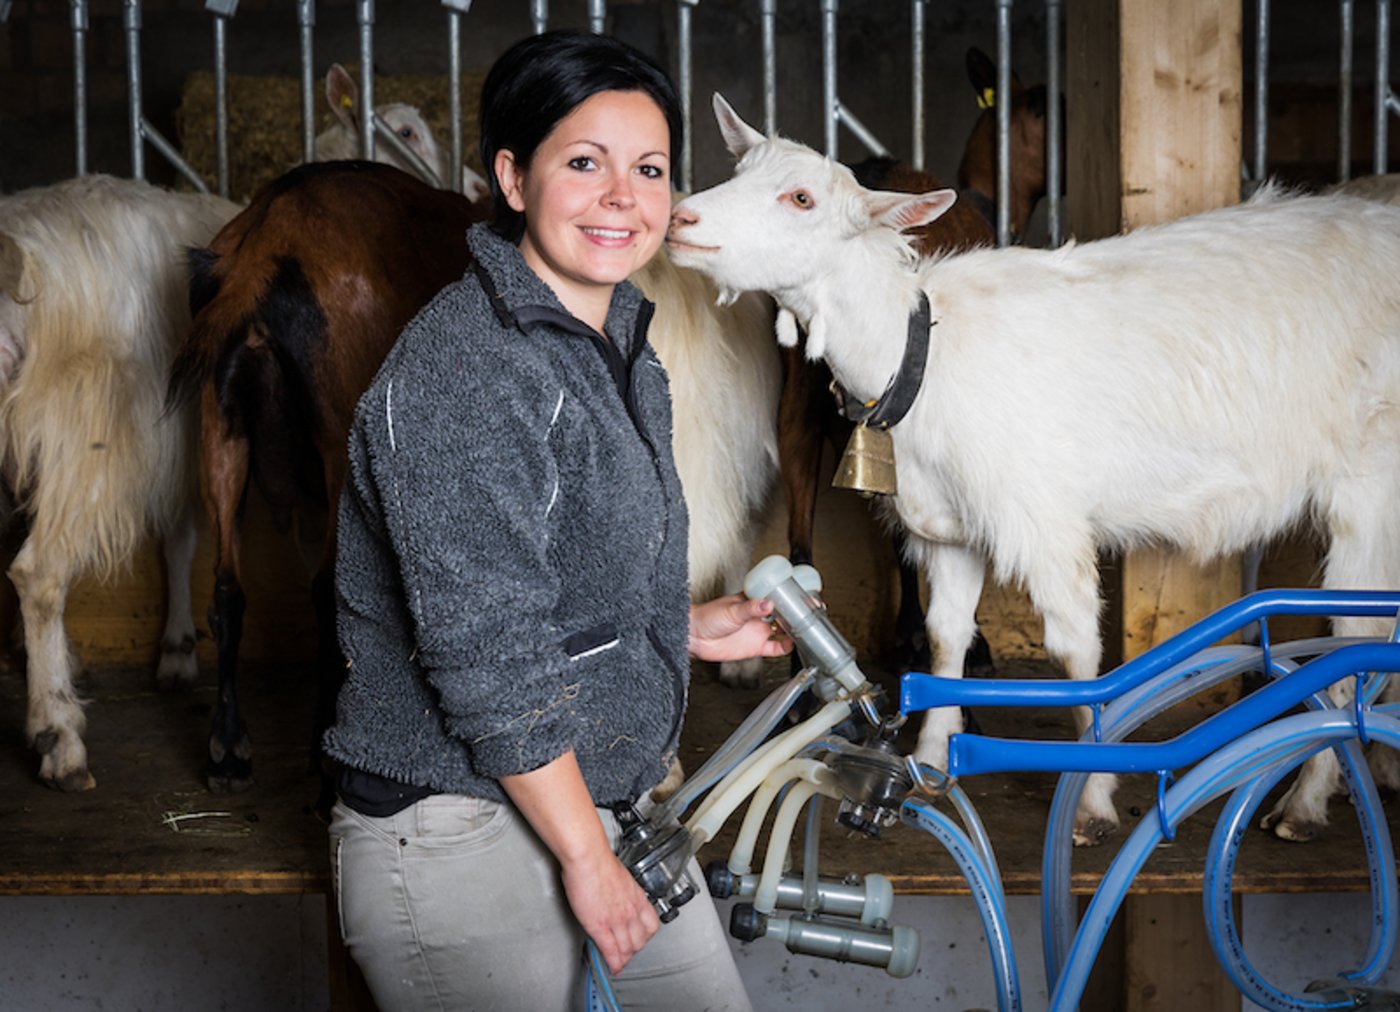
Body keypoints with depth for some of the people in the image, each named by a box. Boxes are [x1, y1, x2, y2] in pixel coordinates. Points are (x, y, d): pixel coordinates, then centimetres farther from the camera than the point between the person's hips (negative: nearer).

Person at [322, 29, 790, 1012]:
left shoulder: (621, 343, 9)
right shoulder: (465, 372, -22)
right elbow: (488, 655, -24)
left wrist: (685, 627, 13)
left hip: (609, 794, 9)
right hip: (467, 835, -9)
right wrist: (586, 857, -19)